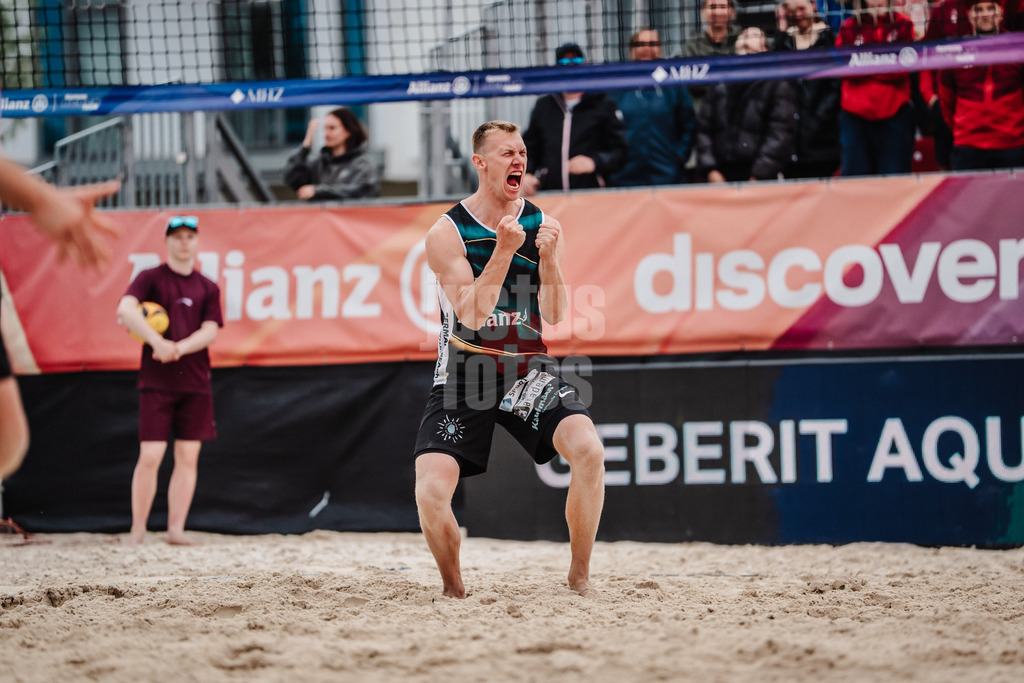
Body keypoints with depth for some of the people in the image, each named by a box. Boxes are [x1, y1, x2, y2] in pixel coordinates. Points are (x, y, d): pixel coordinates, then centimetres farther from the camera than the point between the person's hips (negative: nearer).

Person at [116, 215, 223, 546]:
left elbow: (210, 331, 1)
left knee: (188, 457, 1)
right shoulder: (151, 278, 1)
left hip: (195, 382, 3)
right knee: (150, 456, -8)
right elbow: (125, 309, -17)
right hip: (156, 381, -3)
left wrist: (179, 348, -17)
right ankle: (137, 528, 0)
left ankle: (175, 528, 5)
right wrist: (158, 342, -29)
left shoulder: (208, 288, 12)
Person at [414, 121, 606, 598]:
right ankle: (453, 589, 9)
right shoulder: (447, 233, -8)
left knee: (589, 449, -24)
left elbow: (554, 318, -4)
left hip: (527, 368, 2)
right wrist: (503, 250, -25)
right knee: (431, 492, -18)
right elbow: (471, 316, -17)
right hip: (465, 371, -2)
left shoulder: (542, 227, 1)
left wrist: (549, 259, -20)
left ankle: (579, 576, -8)